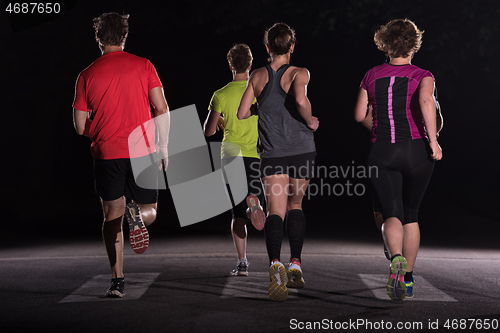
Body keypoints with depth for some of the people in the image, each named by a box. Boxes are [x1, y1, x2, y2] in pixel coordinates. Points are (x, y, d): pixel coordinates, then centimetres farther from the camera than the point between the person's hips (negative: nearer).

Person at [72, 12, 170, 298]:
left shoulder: (87, 75, 3)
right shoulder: (143, 66, 1)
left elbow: (80, 126, 4)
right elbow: (162, 109, -5)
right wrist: (163, 146, 4)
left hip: (106, 153, 1)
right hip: (142, 151, -1)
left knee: (113, 215, 10)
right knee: (150, 210, 14)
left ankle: (118, 280, 3)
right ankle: (137, 214, -22)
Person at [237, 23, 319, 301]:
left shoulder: (258, 76, 5)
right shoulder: (299, 73, -4)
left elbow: (242, 113, 3)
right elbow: (300, 100, -24)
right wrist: (310, 121, -6)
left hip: (272, 153, 1)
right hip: (302, 150, 0)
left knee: (276, 210, -5)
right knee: (296, 204, 19)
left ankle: (276, 263, -30)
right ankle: (296, 264, 13)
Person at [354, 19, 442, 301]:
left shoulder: (373, 76, 7)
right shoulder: (422, 75, -1)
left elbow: (360, 114, 7)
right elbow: (425, 101, -22)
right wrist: (433, 141, -21)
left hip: (382, 152, 1)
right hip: (417, 151, 0)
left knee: (392, 214, -3)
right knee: (411, 215, 15)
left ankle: (397, 259, -34)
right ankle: (408, 278, 21)